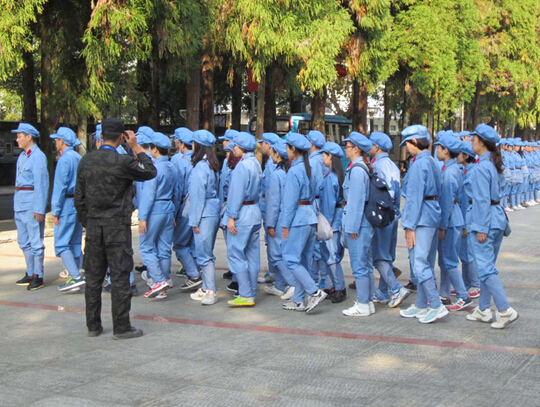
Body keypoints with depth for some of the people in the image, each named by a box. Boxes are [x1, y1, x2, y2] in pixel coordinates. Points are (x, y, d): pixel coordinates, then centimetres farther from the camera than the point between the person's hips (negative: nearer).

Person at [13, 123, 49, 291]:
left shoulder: (38, 156, -12)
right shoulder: (22, 156, 15)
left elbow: (41, 184, -16)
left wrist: (39, 209, -20)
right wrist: (16, 203, 15)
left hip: (32, 203, -9)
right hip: (20, 203, 9)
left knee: (35, 242, -4)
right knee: (24, 241, 14)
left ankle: (38, 277, 2)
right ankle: (30, 273, 23)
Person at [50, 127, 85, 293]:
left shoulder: (64, 159, -12)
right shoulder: (79, 158, 13)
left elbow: (60, 186, -16)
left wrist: (55, 211, -14)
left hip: (67, 204, -8)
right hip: (80, 204, 9)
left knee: (61, 243, -6)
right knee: (75, 243, 11)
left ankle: (76, 277, -15)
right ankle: (74, 278, 15)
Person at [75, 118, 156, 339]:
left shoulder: (86, 161, 2)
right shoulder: (123, 162, -14)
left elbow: (79, 197, 7)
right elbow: (150, 172, 1)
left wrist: (86, 223, 17)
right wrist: (136, 148, 3)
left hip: (94, 227, 5)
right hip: (117, 226, -5)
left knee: (93, 277, 11)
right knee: (120, 277, 1)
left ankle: (93, 325, 19)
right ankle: (121, 327, 5)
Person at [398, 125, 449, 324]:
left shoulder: (419, 164, -14)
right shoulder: (432, 162, 14)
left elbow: (415, 197, -17)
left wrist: (410, 226, -15)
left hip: (421, 217, -10)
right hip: (433, 214, 10)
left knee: (419, 263, -8)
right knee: (425, 263, 13)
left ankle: (437, 306, -8)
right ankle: (421, 305, 21)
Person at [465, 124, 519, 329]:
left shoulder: (482, 167, -16)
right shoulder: (494, 165, 11)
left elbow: (483, 200, -18)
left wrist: (481, 228, -16)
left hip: (485, 219, -9)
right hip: (498, 217, 9)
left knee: (485, 267, -6)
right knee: (487, 266, 14)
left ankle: (505, 310, -8)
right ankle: (483, 310, 21)